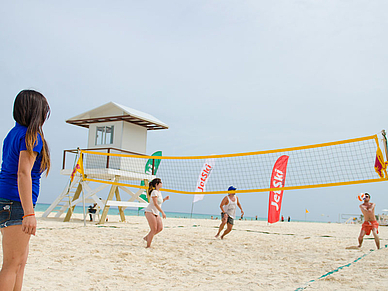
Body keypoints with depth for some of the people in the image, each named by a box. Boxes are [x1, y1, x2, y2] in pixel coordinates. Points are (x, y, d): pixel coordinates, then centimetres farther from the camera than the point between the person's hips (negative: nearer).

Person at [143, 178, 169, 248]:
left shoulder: (159, 192, 13)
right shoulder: (154, 192, -15)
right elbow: (155, 203, -22)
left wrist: (165, 199, 8)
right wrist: (162, 212, -23)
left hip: (156, 213, 9)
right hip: (150, 212, -9)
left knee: (160, 228, 2)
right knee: (154, 229, -9)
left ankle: (147, 237, 18)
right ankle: (148, 246, 1)